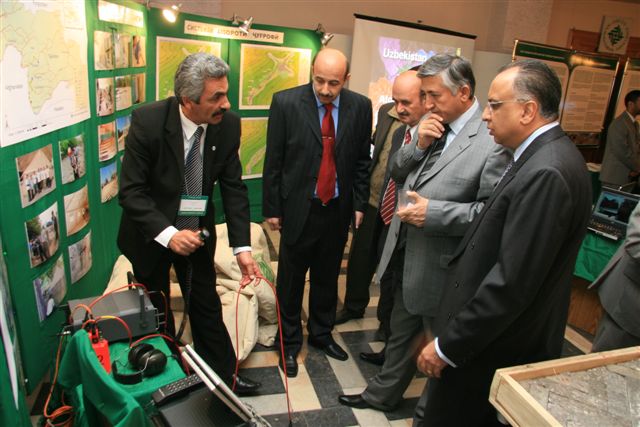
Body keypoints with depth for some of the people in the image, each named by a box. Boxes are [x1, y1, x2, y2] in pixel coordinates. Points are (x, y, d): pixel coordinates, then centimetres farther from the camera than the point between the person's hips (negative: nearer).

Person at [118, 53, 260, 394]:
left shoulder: (228, 125, -15)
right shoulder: (148, 120, -24)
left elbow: (233, 188, -10)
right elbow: (130, 190, -20)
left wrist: (241, 246, -17)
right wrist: (167, 233, -32)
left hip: (197, 230, 2)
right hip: (151, 232, -2)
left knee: (207, 306, 14)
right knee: (155, 312, 16)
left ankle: (223, 375, 31)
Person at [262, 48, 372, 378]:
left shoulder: (360, 106, -1)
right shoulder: (286, 103, -9)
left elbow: (362, 160, 6)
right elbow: (273, 161, -5)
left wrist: (360, 204, 4)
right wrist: (271, 208, -4)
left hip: (338, 210, 3)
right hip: (299, 208, -2)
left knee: (327, 278, 18)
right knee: (291, 280, 10)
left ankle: (321, 333, 40)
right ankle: (290, 342, 31)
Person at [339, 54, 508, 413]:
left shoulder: (492, 141, -20)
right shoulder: (435, 126, 3)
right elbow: (397, 172, 6)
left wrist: (435, 212, -25)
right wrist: (419, 145, -11)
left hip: (440, 268, -7)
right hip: (408, 256, 7)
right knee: (401, 333, 26)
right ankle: (384, 394, 48)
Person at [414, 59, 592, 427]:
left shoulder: (546, 173, -25)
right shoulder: (550, 156, 6)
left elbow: (512, 281, -27)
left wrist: (448, 346, -19)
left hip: (492, 346, -9)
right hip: (498, 336, 9)